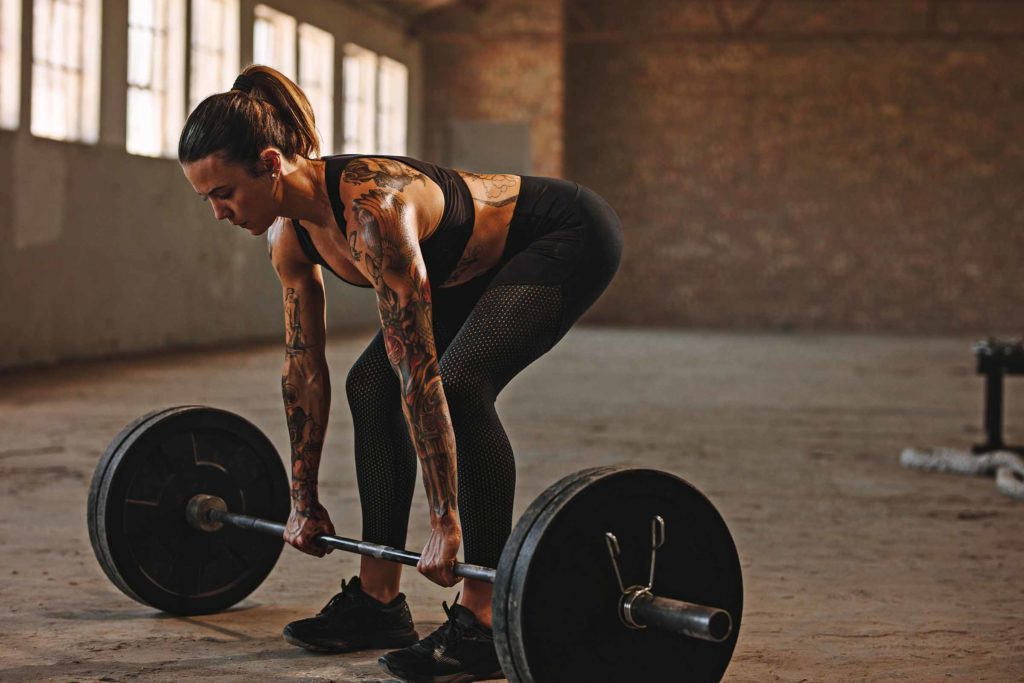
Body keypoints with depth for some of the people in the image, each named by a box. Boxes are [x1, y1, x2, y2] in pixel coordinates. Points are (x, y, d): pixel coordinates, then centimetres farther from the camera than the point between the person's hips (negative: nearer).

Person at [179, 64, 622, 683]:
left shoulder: (371, 209, -36)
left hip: (570, 238, -9)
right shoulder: (289, 232, -10)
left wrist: (446, 523, -33)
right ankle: (378, 600, 8)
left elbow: (419, 373, -36)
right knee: (370, 385, -1)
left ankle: (484, 623, -18)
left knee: (460, 385, -26)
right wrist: (304, 502, 5)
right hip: (486, 263, 9)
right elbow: (305, 369, 0)